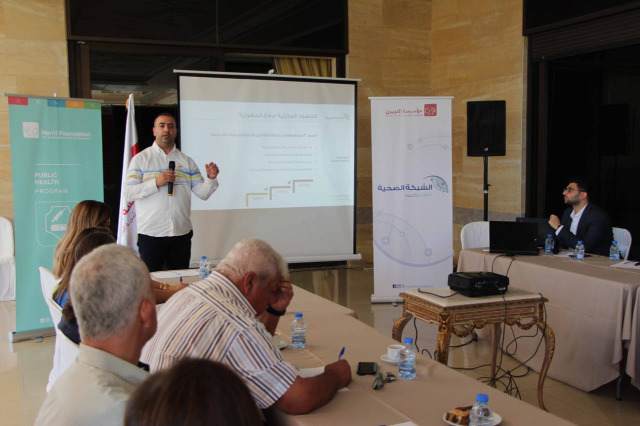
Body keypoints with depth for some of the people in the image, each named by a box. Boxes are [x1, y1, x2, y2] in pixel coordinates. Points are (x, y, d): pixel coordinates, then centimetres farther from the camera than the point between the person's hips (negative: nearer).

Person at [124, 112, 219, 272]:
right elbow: (129, 193, -6)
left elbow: (203, 193, 7)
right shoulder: (141, 159, 4)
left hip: (181, 234, 3)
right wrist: (156, 182, -16)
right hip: (150, 234, -3)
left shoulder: (187, 161, 13)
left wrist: (211, 179, -12)